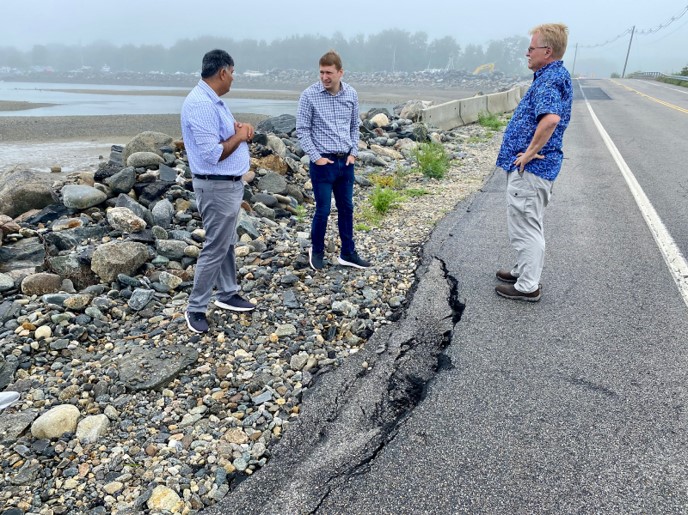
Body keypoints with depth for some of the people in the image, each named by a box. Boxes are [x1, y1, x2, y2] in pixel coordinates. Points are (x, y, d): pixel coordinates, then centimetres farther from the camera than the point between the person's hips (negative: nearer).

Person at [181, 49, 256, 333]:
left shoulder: (213, 100, 11)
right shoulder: (200, 104, -22)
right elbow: (213, 154, -28)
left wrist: (239, 128, -1)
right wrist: (239, 136, -13)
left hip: (229, 183, 10)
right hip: (217, 187, -10)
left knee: (227, 243, 18)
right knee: (215, 248, -3)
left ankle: (227, 294, 32)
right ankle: (195, 309, 10)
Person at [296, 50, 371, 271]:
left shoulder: (351, 94, 3)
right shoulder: (309, 95, -9)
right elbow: (302, 130, -7)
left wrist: (353, 152, 3)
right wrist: (315, 157, -11)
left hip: (345, 162, 4)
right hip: (323, 163, -4)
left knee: (346, 208, 11)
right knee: (323, 210, 2)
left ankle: (348, 253, 24)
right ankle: (316, 252, 24)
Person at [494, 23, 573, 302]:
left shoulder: (551, 78, -18)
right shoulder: (552, 75, 15)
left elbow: (551, 119, -36)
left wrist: (530, 152, -25)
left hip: (529, 167, -11)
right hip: (530, 167, 11)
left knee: (525, 226, -1)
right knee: (527, 224, 21)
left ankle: (528, 286, 10)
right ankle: (524, 271, 36)